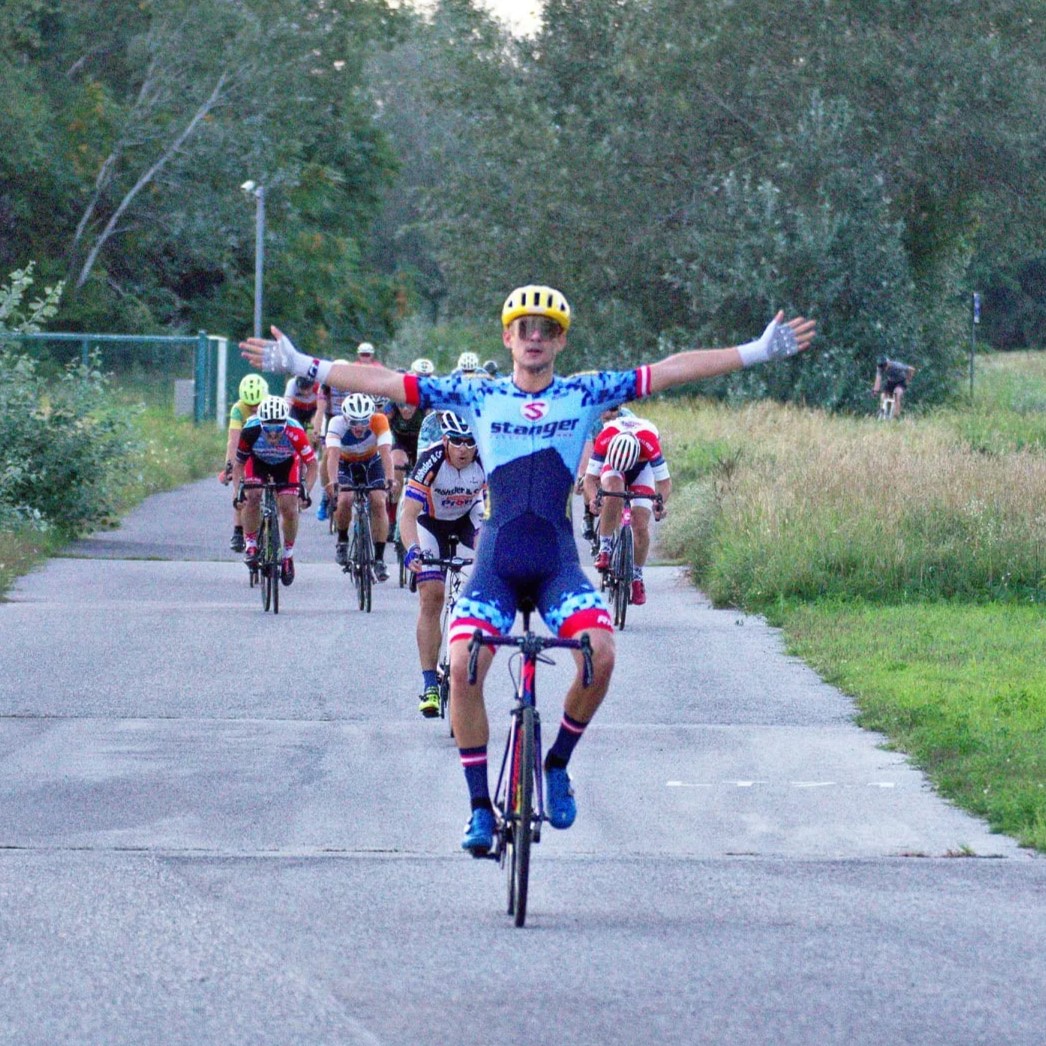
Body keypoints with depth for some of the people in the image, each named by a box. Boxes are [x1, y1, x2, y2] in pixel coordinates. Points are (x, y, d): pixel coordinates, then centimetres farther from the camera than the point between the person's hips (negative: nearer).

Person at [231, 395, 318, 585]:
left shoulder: (295, 432, -39)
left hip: (286, 464, 0)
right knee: (252, 496, -25)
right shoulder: (250, 431, -36)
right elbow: (238, 464, -20)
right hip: (258, 462, 0)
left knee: (289, 507, -13)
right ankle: (250, 546, -7)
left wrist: (306, 491, -38)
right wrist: (238, 490, -33)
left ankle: (288, 555, 8)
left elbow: (312, 465, -27)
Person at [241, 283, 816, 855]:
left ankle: (557, 765, 2)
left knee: (600, 655, -25)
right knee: (463, 667, -21)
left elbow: (670, 370, 0)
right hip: (496, 563, 0)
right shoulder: (477, 396, 5)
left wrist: (758, 351, -5)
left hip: (558, 563, 0)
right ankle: (480, 805, -7)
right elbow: (386, 382, 2)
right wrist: (304, 366, -3)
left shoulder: (585, 393, 5)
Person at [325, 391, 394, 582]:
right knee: (344, 500, -26)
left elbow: (386, 452, -41)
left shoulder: (379, 422, -32)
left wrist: (389, 480, -56)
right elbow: (333, 455, -44)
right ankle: (342, 541, 1)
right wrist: (332, 482, -60)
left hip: (372, 462, 0)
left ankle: (379, 558, -11)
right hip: (346, 464, 0)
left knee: (379, 503, -20)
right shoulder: (337, 424, -33)